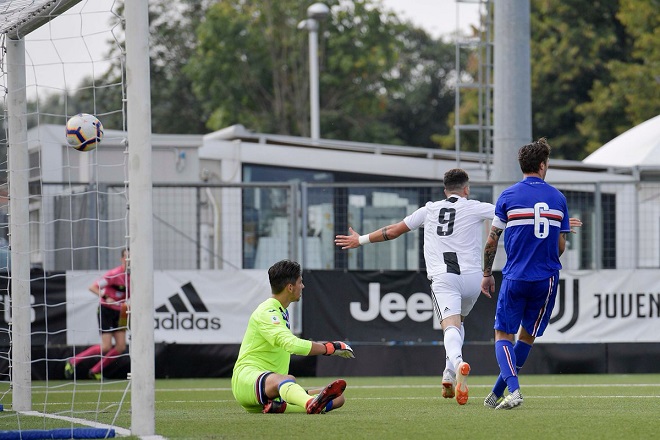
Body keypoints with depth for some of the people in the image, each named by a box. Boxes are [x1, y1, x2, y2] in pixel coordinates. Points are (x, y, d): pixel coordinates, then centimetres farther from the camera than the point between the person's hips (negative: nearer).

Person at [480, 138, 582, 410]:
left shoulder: (508, 196, -2)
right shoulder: (558, 198, 4)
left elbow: (491, 241, 1)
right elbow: (561, 247, 8)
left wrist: (487, 274, 13)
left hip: (515, 278, -2)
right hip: (547, 278, 2)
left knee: (503, 335, 4)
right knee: (528, 336, 16)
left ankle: (513, 390, -18)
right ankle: (497, 394, 17)